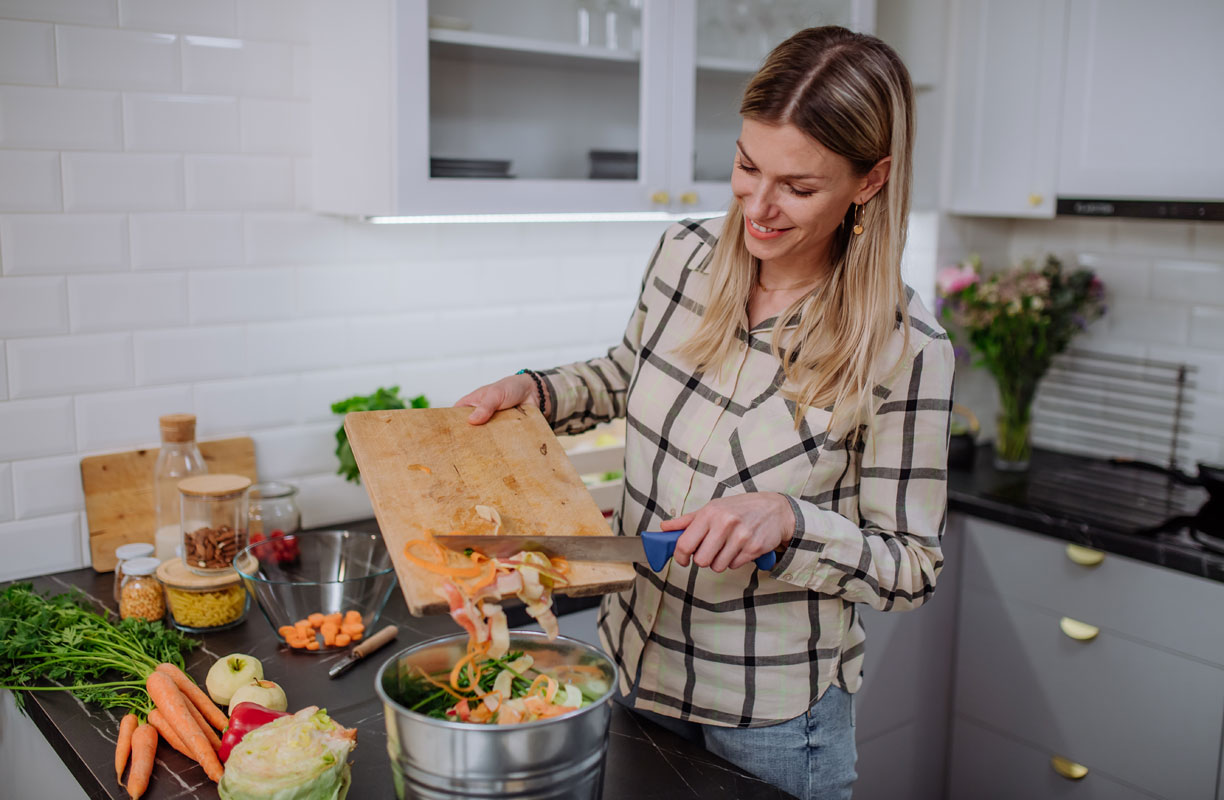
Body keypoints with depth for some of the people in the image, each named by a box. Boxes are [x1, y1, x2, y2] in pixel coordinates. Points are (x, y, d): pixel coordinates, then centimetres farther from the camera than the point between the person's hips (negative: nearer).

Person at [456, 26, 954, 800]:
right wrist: (534, 389, -3)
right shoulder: (686, 252, -7)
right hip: (632, 660, 5)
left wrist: (786, 520, -29)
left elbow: (912, 567, -13)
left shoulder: (905, 348, -21)